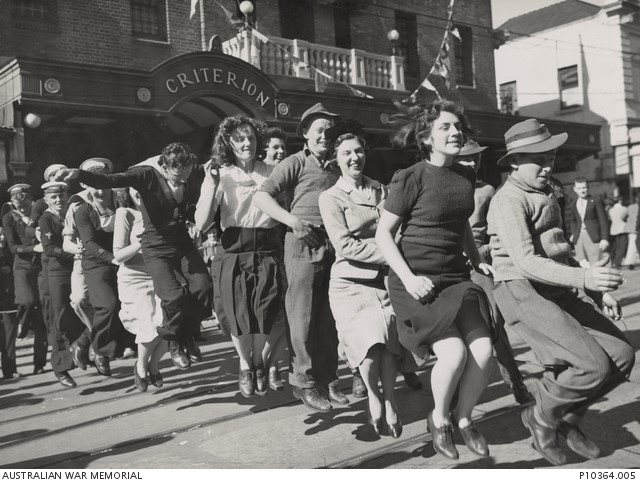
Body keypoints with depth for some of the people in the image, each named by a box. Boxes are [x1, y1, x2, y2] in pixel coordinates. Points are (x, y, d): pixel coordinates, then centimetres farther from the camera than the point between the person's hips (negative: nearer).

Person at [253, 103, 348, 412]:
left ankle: (327, 380, 22)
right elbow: (261, 196, -6)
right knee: (303, 317, 1)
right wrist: (292, 219, -18)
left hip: (335, 246, 5)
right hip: (304, 245, -5)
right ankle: (304, 382, 12)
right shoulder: (296, 163, 2)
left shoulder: (337, 168, 17)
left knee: (329, 318, 11)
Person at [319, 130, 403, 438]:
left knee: (387, 337, -15)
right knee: (369, 339, -17)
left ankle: (389, 399, 5)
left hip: (384, 278, 3)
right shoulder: (330, 197, 0)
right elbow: (344, 245, -10)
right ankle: (373, 396, 10)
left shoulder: (381, 191, 13)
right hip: (351, 282, -3)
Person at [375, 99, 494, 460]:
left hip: (456, 277, 6)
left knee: (484, 352, -10)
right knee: (454, 354, -19)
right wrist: (408, 278, -18)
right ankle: (439, 419, 11)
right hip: (416, 281, -5)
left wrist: (478, 260, 13)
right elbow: (383, 233, -8)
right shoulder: (410, 179, -9)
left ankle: (464, 416, 19)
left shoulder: (466, 176, 10)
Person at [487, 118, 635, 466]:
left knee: (621, 356, -1)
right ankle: (541, 416, 7)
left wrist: (599, 291, 20)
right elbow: (525, 262, -24)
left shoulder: (545, 195, 20)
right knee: (593, 365, -18)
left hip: (558, 291, 9)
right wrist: (583, 278, -36)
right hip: (523, 293, -9)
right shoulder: (509, 200, -12)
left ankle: (567, 418, 17)